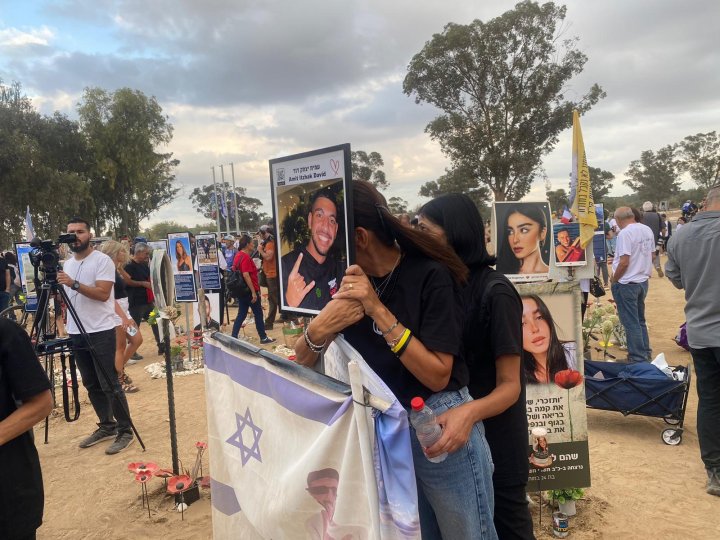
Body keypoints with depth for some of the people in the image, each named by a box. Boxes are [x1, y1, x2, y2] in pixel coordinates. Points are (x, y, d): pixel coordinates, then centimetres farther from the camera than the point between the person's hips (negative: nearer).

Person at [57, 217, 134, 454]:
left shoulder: (102, 260, -9)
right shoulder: (67, 264, 14)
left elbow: (103, 293, -20)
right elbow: (68, 297, 22)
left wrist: (74, 284, -26)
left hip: (101, 333, -7)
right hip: (76, 334, 7)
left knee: (109, 385, -5)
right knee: (92, 385, 13)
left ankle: (125, 431, 4)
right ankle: (107, 426, 25)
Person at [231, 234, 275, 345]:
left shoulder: (238, 256, 10)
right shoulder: (245, 257, -18)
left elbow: (235, 271, 23)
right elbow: (246, 275, -25)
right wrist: (254, 292, -24)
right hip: (249, 290, -9)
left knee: (241, 314, 11)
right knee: (258, 314, 4)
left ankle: (233, 338, 9)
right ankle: (263, 338, 14)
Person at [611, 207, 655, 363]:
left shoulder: (625, 233, -19)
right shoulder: (647, 230, 5)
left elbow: (624, 263, -22)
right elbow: (651, 255, 13)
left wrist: (614, 280, -8)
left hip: (627, 284, -8)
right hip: (643, 280, 8)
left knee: (631, 323, 2)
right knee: (640, 320, 20)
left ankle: (638, 358, 8)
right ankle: (645, 353, 29)